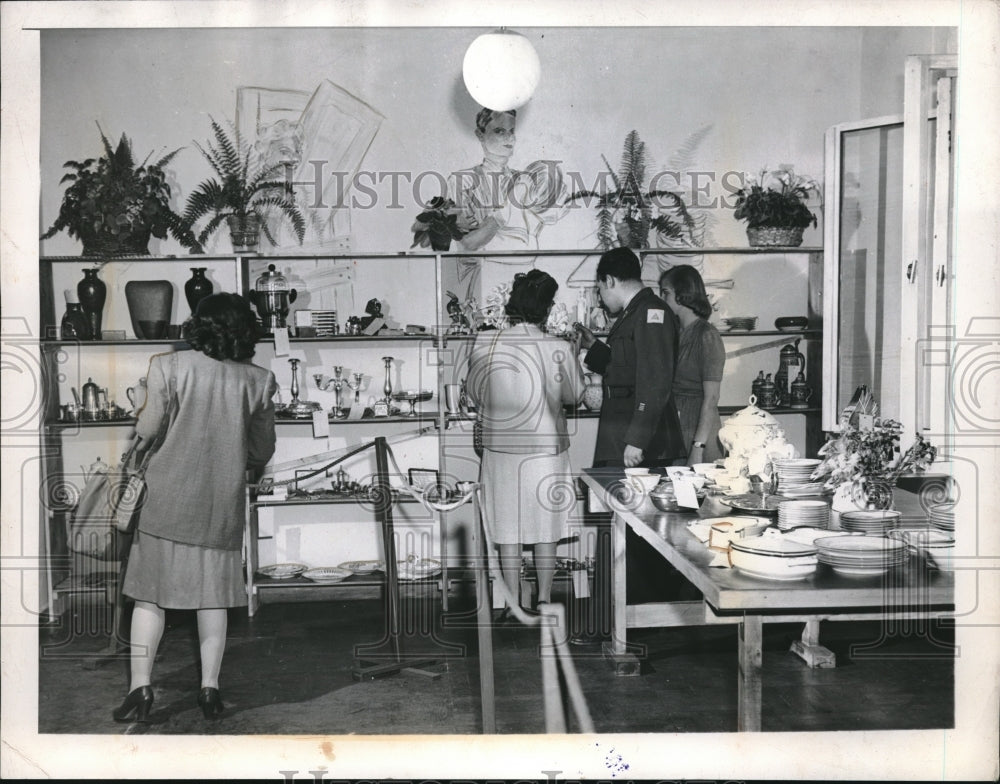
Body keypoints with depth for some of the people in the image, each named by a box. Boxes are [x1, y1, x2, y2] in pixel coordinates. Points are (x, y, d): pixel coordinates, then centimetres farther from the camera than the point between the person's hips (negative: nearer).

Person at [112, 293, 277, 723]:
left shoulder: (169, 367, -7)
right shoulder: (258, 380, -1)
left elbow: (145, 431, -2)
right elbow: (262, 452, 6)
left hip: (169, 498, -2)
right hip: (223, 503, 2)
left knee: (151, 591, 7)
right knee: (213, 594, 11)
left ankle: (140, 687, 5)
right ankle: (210, 688, 13)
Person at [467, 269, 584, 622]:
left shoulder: (484, 344, -9)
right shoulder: (558, 349, -12)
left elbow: (475, 393, 4)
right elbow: (575, 396, 2)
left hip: (501, 447, 1)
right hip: (546, 447, -1)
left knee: (508, 531, 11)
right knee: (545, 530, 12)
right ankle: (544, 602, 19)